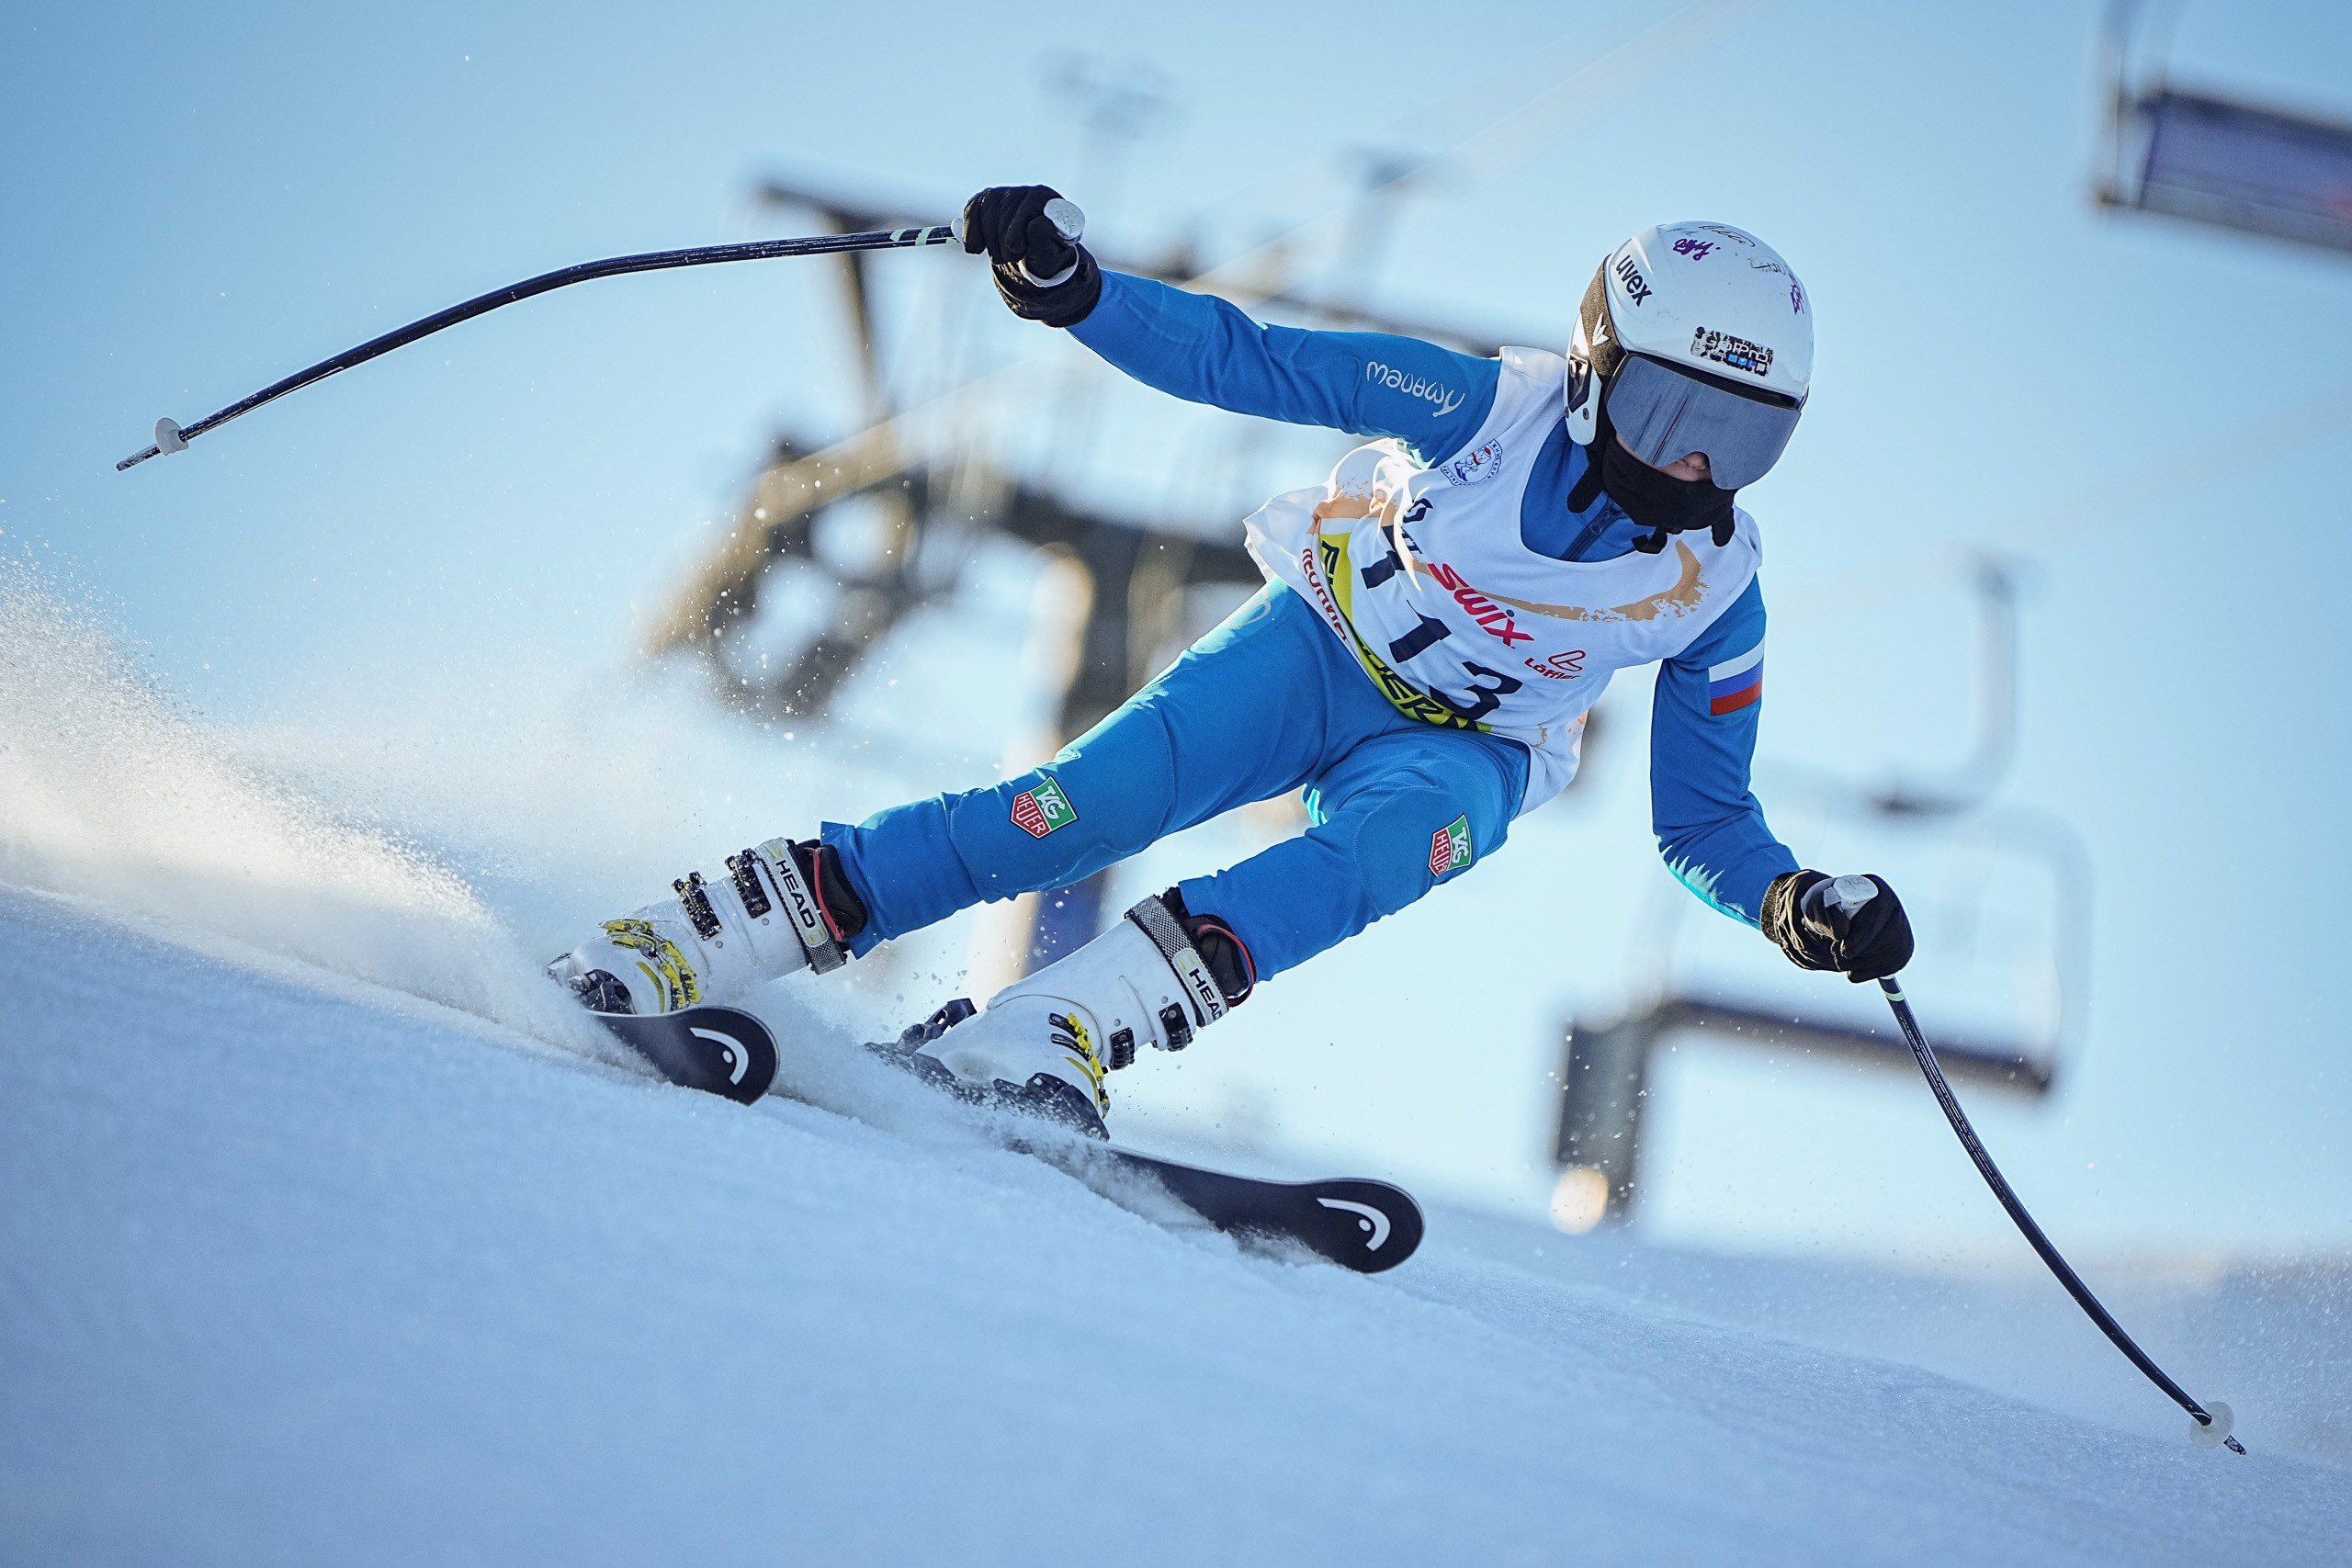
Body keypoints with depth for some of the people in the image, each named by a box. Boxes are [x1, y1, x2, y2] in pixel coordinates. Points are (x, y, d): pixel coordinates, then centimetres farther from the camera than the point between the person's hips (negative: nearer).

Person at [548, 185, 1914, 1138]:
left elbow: (1701, 820, -3)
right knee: (1084, 806, -25)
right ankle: (670, 951, -24)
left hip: (1464, 754, 2)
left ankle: (1041, 1040, -51)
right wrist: (1063, 285, -32)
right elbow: (1242, 363, -18)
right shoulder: (1482, 403, -21)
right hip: (1324, 647, -1)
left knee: (1394, 834, -36)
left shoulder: (1715, 589, -12)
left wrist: (1803, 904, -22)